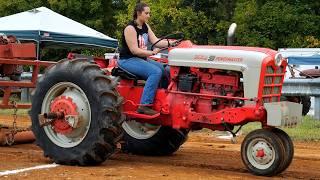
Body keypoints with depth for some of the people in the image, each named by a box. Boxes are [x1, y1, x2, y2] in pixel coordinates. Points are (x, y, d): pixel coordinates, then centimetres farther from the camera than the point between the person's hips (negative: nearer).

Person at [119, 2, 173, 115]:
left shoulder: (145, 27, 11)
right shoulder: (130, 28, -15)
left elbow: (156, 41, 3)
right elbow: (134, 50, -21)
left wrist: (170, 43, -12)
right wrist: (152, 52, -19)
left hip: (141, 59, 9)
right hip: (128, 60, -9)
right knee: (156, 72, -28)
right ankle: (144, 105, -30)